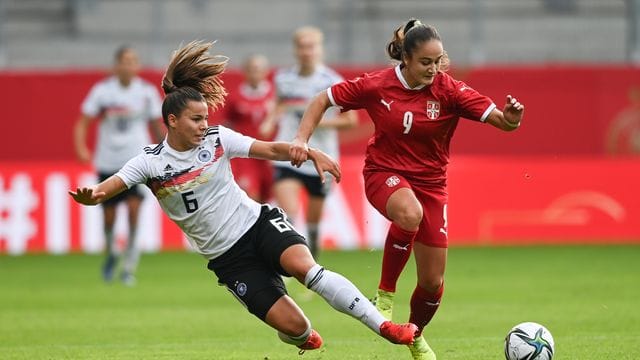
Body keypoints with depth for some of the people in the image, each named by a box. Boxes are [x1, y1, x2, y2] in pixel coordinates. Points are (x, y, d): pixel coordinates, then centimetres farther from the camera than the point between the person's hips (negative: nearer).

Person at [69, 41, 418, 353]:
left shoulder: (216, 139, -3)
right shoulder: (150, 162, -7)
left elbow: (272, 149, -4)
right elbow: (106, 189, -16)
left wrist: (313, 153, -21)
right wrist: (89, 196, -40)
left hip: (259, 223, 1)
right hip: (229, 259, -1)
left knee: (304, 267, -32)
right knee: (293, 325, -12)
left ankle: (383, 326, -29)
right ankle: (302, 339, 28)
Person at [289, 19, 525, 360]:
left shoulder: (450, 90, -15)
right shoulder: (376, 86, -14)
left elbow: (500, 120, -21)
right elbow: (323, 100, -3)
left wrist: (511, 118, -44)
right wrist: (301, 138, -16)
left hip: (430, 181, 2)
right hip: (384, 174, -2)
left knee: (433, 280, 3)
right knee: (410, 213, -40)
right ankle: (385, 294, -20)